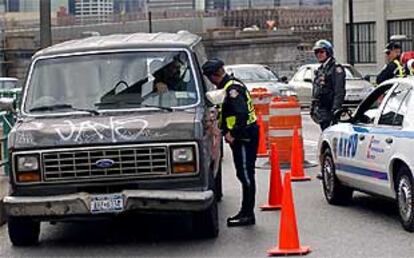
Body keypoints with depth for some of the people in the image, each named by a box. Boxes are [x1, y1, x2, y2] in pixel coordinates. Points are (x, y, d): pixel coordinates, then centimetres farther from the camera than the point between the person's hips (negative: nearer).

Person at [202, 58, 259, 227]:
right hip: (245, 136, 10)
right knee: (244, 174, 13)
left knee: (245, 175, -6)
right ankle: (246, 213, 19)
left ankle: (247, 214, -3)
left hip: (244, 137, -10)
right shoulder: (232, 84, 15)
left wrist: (233, 134, -21)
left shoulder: (232, 88, -17)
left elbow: (242, 113, -27)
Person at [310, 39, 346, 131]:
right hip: (320, 109, 9)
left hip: (329, 109, -8)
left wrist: (335, 109, -23)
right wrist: (312, 107, 20)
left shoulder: (336, 69, -7)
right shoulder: (320, 70, 19)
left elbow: (339, 92, -16)